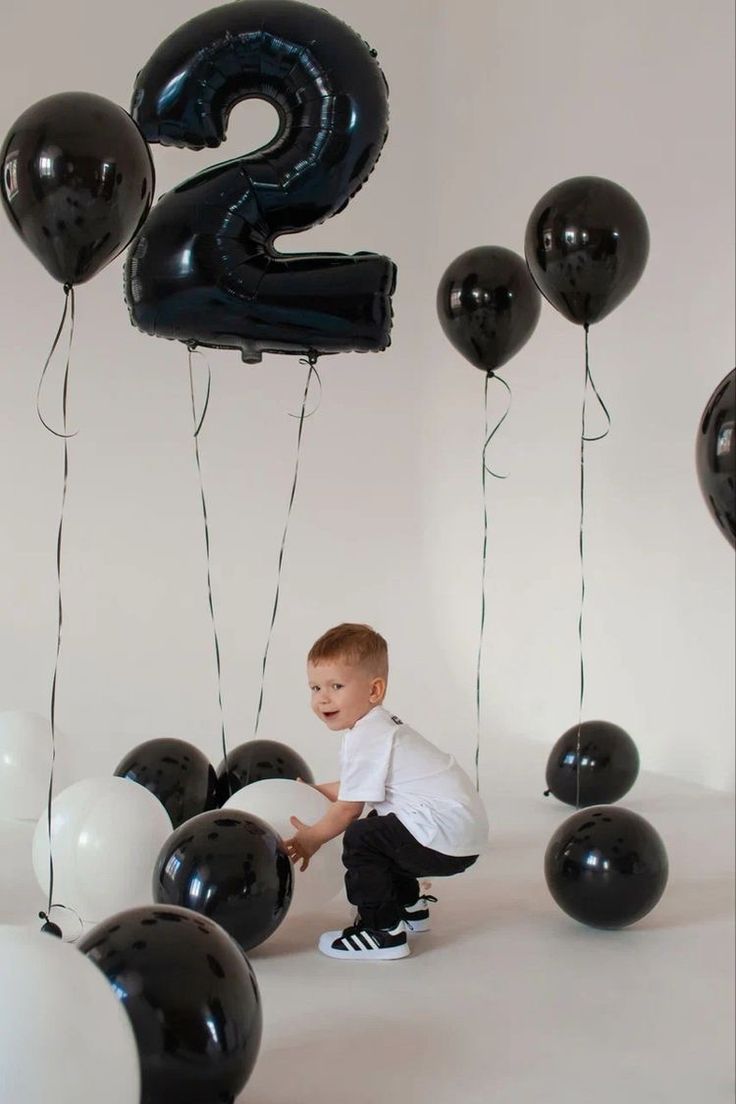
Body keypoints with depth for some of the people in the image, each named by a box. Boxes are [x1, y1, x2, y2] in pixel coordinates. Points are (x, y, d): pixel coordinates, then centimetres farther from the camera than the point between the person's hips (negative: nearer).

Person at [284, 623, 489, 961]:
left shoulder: (365, 741, -15)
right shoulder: (381, 726, 16)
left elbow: (349, 807, -9)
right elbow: (358, 789, 24)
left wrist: (312, 838, 5)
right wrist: (314, 791, 32)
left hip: (445, 837, -11)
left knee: (360, 838, -12)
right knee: (380, 831, 24)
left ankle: (383, 932, -7)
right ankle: (408, 905, 40)